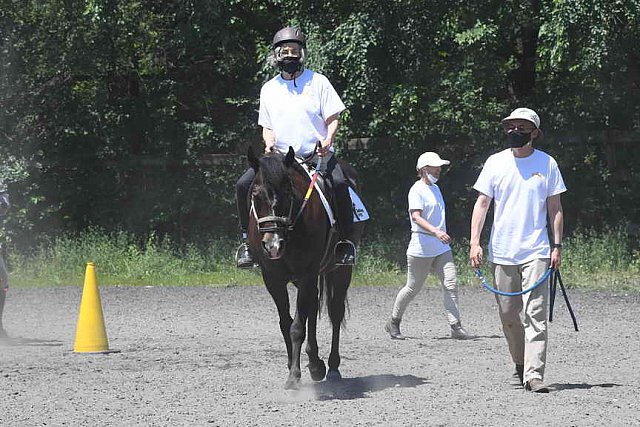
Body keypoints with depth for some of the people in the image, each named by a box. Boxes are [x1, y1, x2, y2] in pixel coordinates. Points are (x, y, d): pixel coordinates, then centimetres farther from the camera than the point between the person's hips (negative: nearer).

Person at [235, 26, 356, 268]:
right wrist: (269, 142, -3)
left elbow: (333, 118, 4)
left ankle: (345, 241, -20)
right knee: (244, 185, -18)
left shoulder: (317, 82, 7)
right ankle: (247, 240, -5)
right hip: (280, 156, 3)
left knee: (339, 184, -33)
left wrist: (328, 140, -16)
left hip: (316, 154, -3)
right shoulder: (269, 89, 15)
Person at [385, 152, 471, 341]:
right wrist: (436, 231, -36)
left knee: (451, 285, -6)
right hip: (421, 249, -7)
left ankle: (455, 327, -7)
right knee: (413, 288, 3)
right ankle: (393, 323, 21)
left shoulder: (435, 188, 16)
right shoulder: (417, 190, -11)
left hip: (442, 248, 7)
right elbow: (416, 216, -24)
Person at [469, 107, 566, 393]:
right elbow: (482, 203, 6)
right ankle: (520, 364, 25)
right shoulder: (495, 163, 6)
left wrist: (557, 245, 1)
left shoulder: (546, 163, 4)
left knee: (535, 314, -12)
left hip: (536, 251, -2)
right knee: (508, 314, 7)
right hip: (501, 252, 2)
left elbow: (555, 208, 8)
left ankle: (534, 374, -17)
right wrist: (474, 243, -3)